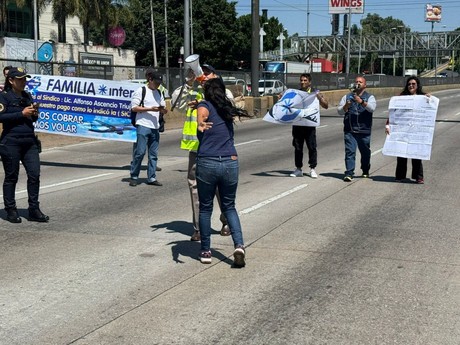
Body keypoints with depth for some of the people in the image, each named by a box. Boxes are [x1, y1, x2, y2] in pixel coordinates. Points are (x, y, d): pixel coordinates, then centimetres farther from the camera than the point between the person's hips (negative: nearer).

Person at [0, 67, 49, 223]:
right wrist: (22, 113, -16)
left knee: (34, 174, 1)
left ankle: (34, 210, 9)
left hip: (29, 141, 6)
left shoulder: (27, 96, 15)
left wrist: (35, 113, 0)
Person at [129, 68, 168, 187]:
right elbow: (134, 107, -8)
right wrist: (150, 109, -14)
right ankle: (134, 177, 3)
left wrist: (163, 109, -4)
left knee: (153, 154, 7)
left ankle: (151, 178, 13)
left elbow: (164, 109, 21)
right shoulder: (141, 91, -2)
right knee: (139, 152, -7)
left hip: (155, 127, 6)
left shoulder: (159, 93, 18)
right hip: (143, 126, -6)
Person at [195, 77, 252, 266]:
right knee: (229, 207, 16)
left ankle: (206, 251, 18)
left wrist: (200, 124, -42)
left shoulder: (204, 105, 2)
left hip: (207, 163, -3)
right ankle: (239, 245, -3)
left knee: (205, 208, 13)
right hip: (230, 163, 4)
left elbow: (202, 114, -21)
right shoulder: (227, 109, 16)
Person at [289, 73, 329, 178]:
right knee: (298, 147, 6)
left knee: (312, 147, -2)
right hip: (297, 123, 3)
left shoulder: (315, 93, 4)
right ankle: (298, 169, 14)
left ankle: (312, 169, 7)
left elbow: (326, 106, 0)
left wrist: (320, 98, -17)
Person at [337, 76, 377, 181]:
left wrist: (362, 102, -29)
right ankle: (349, 174, -11)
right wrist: (346, 106, -13)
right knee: (350, 152, -9)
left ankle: (365, 171, 32)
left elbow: (372, 108, -13)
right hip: (349, 130, 0)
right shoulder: (347, 97, 13)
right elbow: (339, 111, 8)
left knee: (365, 152, 12)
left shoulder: (369, 97, 7)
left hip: (364, 130, 0)